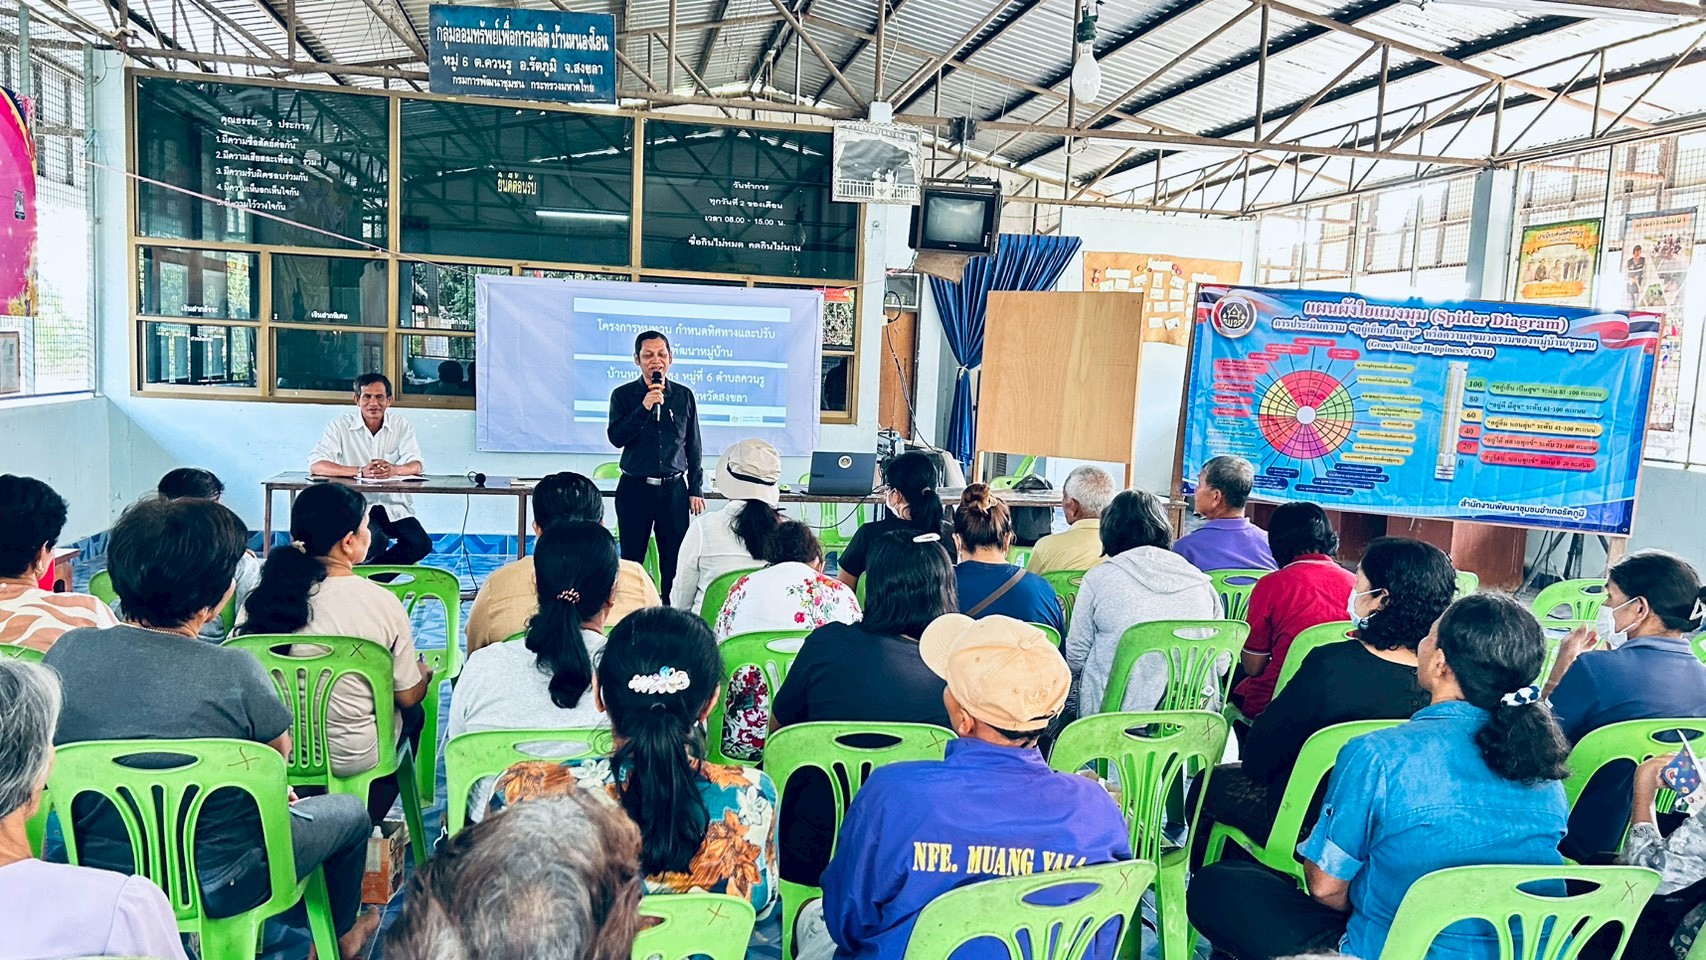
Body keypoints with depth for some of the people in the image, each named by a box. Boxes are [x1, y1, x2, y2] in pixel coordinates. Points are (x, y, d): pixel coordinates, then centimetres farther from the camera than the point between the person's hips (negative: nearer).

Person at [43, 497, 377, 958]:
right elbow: (280, 752, -8)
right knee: (350, 812, 22)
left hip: (100, 871, 6)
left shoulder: (66, 652, -14)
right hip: (217, 886, -5)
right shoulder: (234, 672, -29)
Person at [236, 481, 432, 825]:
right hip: (351, 757, -4)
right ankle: (366, 826, 35)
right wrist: (424, 673, 13)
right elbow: (407, 695, -10)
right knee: (412, 713, 28)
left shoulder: (262, 594, -11)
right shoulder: (381, 603, -20)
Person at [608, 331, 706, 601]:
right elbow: (616, 437, -11)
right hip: (634, 488, -1)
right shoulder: (623, 395, 2)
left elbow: (693, 447, 10)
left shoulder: (684, 396, 6)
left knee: (674, 561, 3)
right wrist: (644, 408, -20)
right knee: (631, 559, 5)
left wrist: (696, 490, 7)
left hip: (674, 488, 1)